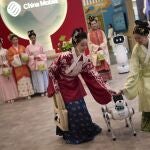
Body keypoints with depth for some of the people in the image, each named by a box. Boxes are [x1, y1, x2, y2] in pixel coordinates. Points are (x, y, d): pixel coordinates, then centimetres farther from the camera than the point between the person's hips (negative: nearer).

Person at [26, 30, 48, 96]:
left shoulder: (39, 45, 1)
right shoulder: (28, 47, 1)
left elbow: (43, 54, 4)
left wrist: (40, 57, -13)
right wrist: (34, 57, -13)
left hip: (41, 62, 0)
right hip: (34, 64, 0)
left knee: (44, 76, 3)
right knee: (38, 77, 2)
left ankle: (46, 89, 11)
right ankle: (41, 91, 7)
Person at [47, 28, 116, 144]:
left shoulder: (85, 60, -14)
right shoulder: (65, 57, -30)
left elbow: (95, 75, -13)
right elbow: (51, 71, -18)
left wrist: (107, 89, -17)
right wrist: (56, 87, -15)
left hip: (75, 86, 5)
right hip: (63, 87, -5)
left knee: (81, 109, 6)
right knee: (71, 111, -2)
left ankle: (86, 131, 27)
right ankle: (73, 135, 17)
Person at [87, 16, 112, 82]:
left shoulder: (101, 32, 7)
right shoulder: (89, 34, 0)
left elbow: (105, 41, 3)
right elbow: (90, 44, -3)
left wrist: (101, 47, -13)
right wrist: (98, 47, -12)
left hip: (103, 50, 2)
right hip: (95, 52, -2)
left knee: (105, 64, 3)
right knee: (98, 66, -3)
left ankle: (105, 79, 10)